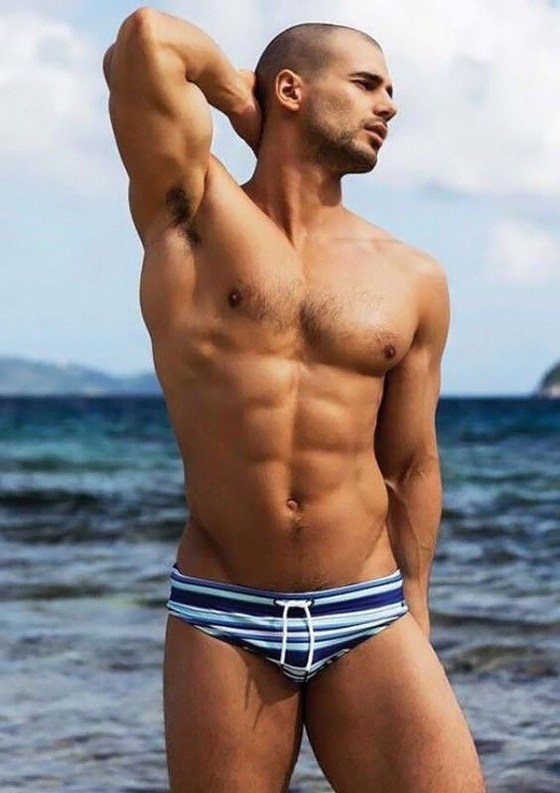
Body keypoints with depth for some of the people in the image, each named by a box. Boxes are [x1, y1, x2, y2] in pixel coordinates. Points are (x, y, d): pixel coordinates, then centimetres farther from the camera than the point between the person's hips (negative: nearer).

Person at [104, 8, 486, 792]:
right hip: (223, 619, -2)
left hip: (370, 618, 2)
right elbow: (144, 39, -11)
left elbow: (411, 467, 13)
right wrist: (233, 92, 7)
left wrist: (414, 621, 13)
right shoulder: (192, 212, 1)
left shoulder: (414, 281, 8)